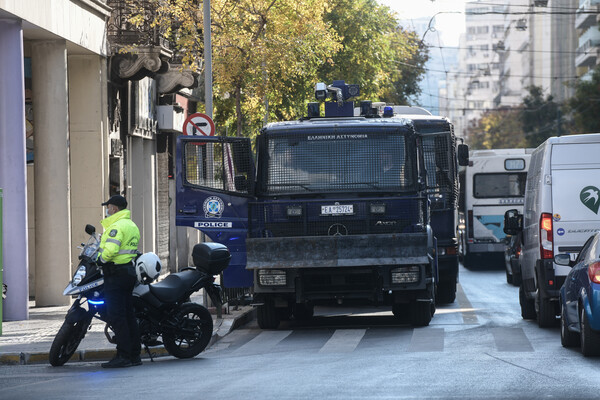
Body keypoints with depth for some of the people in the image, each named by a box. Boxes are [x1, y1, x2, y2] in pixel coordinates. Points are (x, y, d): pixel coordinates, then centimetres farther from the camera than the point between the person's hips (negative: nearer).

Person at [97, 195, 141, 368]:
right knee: (128, 314, 12)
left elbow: (111, 250, -26)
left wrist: (100, 260, -8)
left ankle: (123, 356, -12)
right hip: (130, 271, 10)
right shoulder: (132, 225, 17)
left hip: (116, 274, -10)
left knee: (116, 316, -9)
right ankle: (135, 355, 13)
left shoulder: (117, 226, -15)